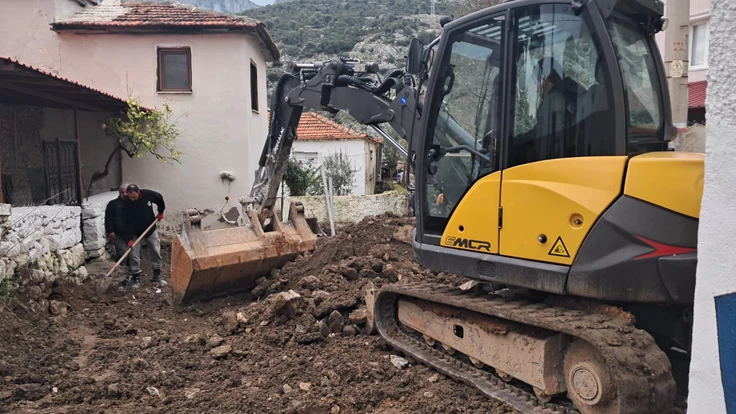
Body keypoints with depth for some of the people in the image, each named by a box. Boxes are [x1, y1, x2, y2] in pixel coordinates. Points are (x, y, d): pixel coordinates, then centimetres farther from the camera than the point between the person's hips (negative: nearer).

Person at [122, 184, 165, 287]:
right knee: (134, 255, -6)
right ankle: (136, 279, 7)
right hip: (136, 233, -2)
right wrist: (129, 238, -29)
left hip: (151, 230, 2)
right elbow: (128, 223, -24)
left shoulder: (148, 194, -19)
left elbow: (160, 199, 3)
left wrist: (161, 212, 6)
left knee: (156, 253, 5)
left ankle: (156, 276, 18)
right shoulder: (127, 205, -22)